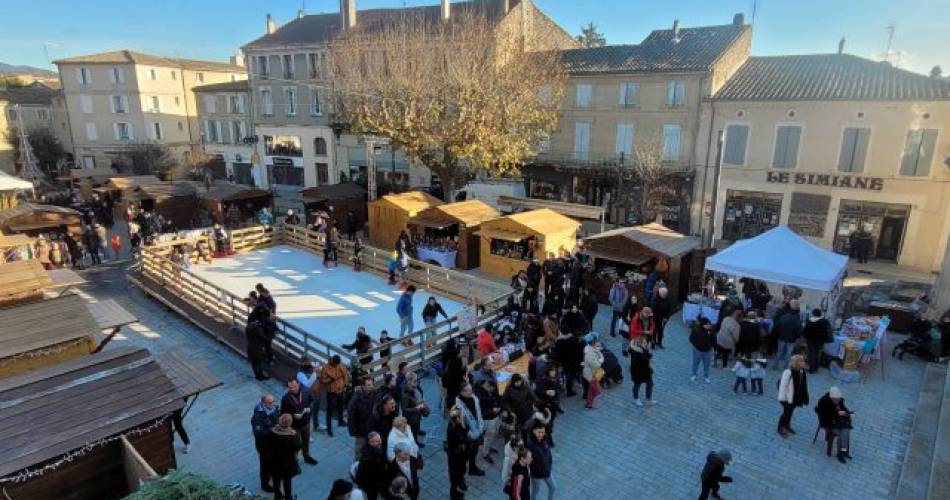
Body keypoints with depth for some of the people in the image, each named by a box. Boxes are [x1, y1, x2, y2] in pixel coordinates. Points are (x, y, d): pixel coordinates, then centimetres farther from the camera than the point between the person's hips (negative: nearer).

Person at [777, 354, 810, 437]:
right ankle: (780, 428, 22)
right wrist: (782, 398, -19)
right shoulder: (788, 372, -28)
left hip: (796, 397, 7)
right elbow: (783, 385, -23)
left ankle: (787, 425, 41)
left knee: (790, 412, 22)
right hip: (788, 397, -7)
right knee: (786, 412, 5)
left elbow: (803, 385, 7)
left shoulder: (802, 371, -4)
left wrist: (804, 397, 11)